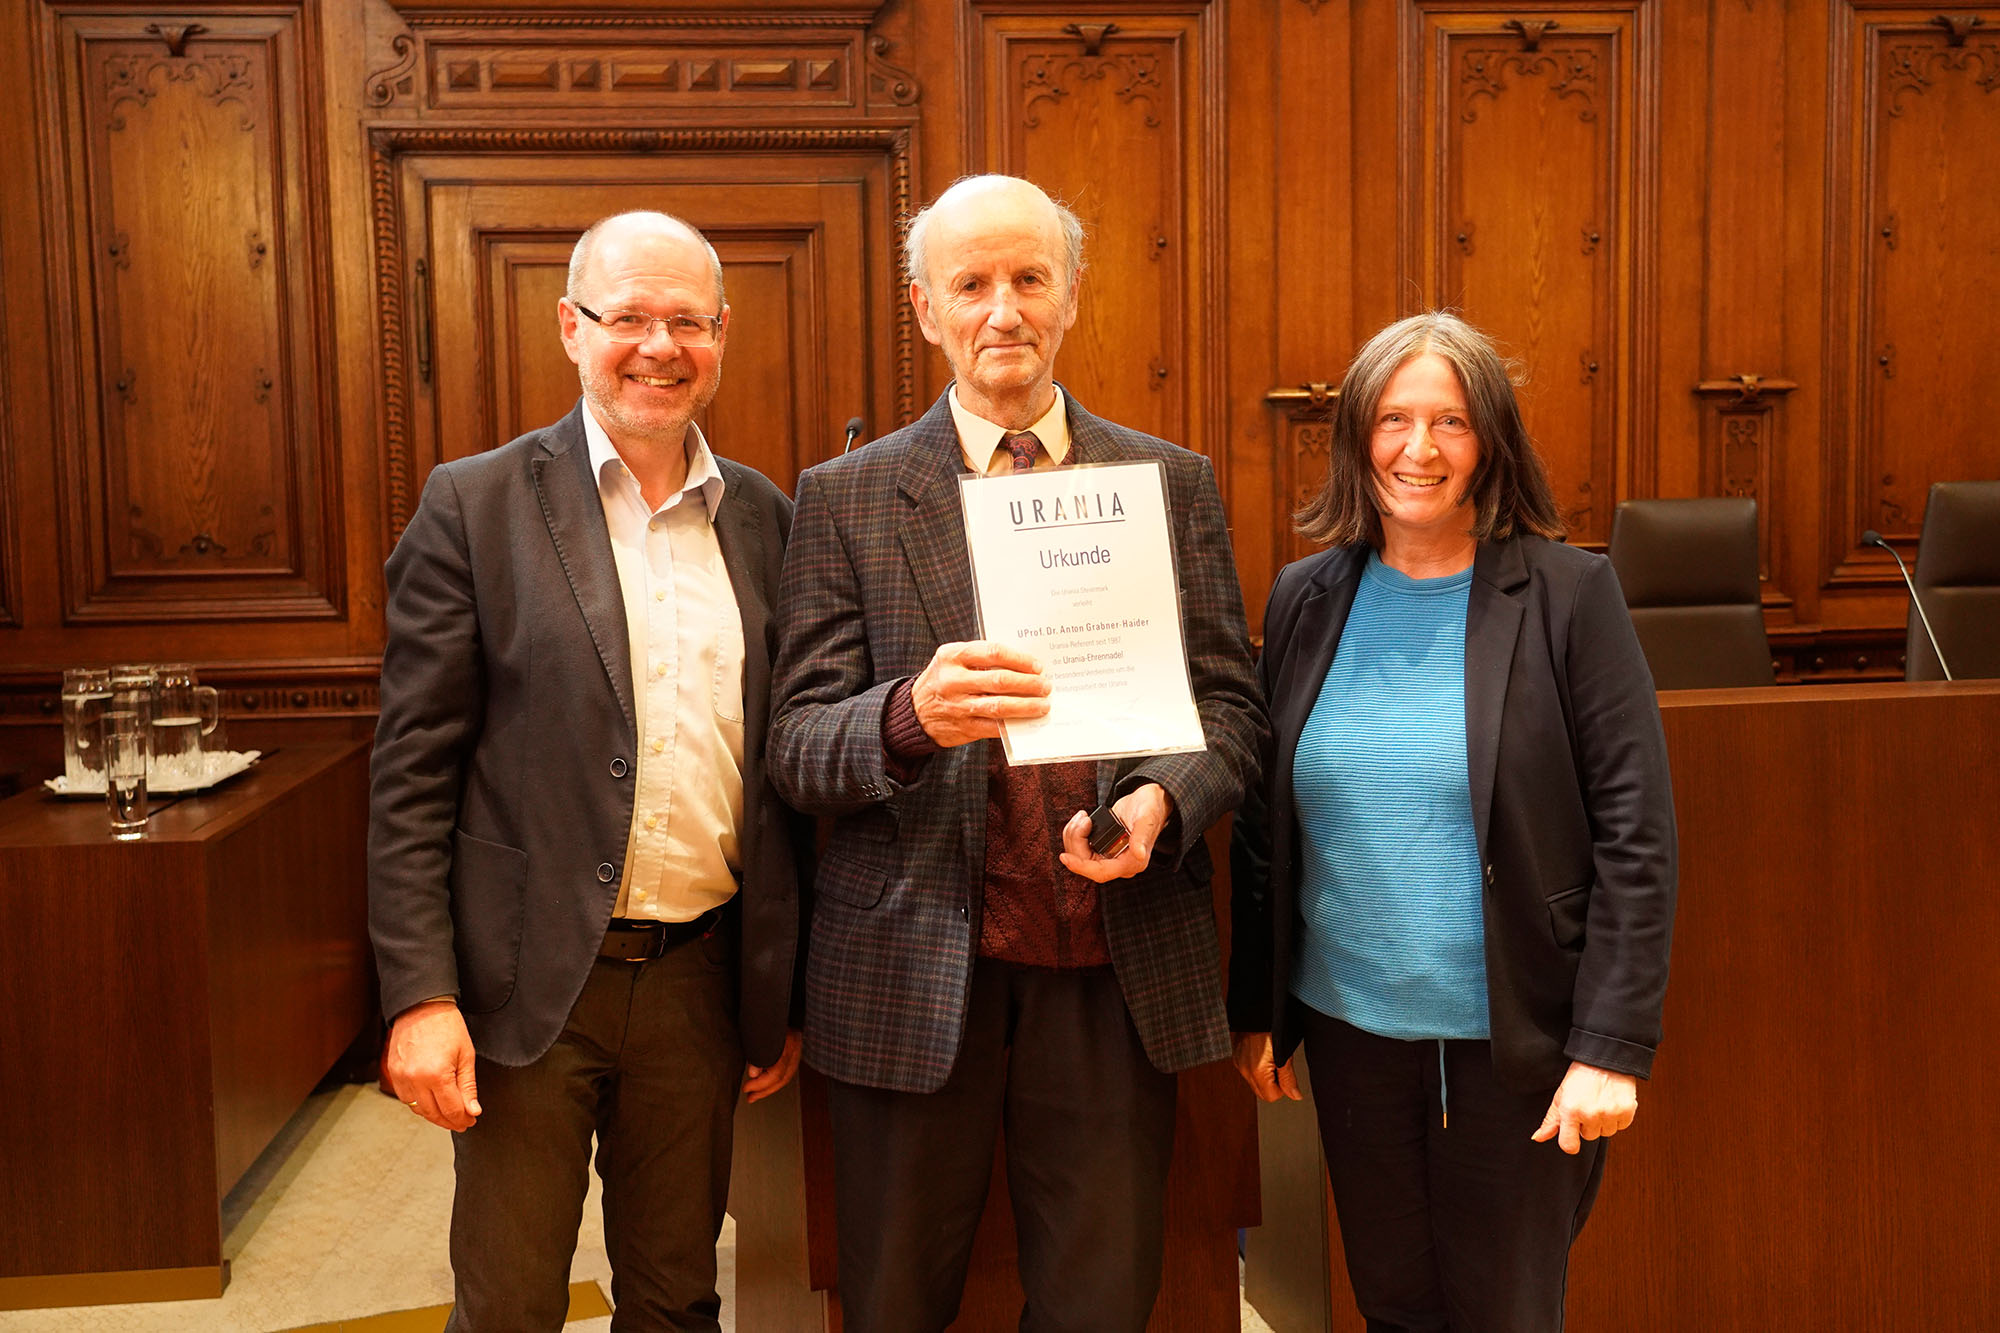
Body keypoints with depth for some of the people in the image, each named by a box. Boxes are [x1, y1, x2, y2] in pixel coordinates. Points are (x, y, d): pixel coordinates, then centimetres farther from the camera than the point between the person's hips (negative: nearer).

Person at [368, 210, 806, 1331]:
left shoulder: (767, 520, 6)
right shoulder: (475, 506, -4)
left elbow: (784, 767, 9)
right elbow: (415, 771, -6)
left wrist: (786, 992, 10)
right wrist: (421, 996, -12)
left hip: (701, 977, 3)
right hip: (528, 981, -3)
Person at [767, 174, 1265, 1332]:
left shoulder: (1174, 484, 6)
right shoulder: (846, 499, 0)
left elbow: (1230, 704, 6)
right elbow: (799, 749, -4)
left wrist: (1163, 801, -16)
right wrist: (912, 716, -26)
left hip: (1119, 975, 1)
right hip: (914, 976, -1)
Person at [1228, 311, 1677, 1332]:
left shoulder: (1567, 595, -7)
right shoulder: (1305, 599, 3)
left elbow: (1635, 834, -9)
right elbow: (1264, 827, 9)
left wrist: (1612, 1046, -13)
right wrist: (1256, 1010, 9)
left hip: (1519, 1038, -3)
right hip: (1350, 1027, 3)